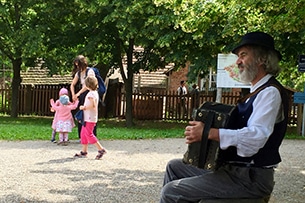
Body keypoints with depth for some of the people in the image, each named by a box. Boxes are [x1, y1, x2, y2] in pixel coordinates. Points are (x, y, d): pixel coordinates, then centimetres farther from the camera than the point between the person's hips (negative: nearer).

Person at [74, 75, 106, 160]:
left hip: (89, 118, -10)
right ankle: (84, 151, 19)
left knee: (89, 134, -8)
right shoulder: (95, 93, 14)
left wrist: (83, 107, -14)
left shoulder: (91, 94, -17)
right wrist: (84, 107, 15)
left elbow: (92, 105, -25)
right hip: (88, 118, 10)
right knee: (83, 134, 14)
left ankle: (101, 149, -7)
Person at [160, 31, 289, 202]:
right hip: (232, 167, 10)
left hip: (250, 178, -10)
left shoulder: (270, 92, -15)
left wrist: (209, 132, -30)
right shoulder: (257, 91, 15)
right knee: (174, 166, 17)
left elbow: (257, 136, -29)